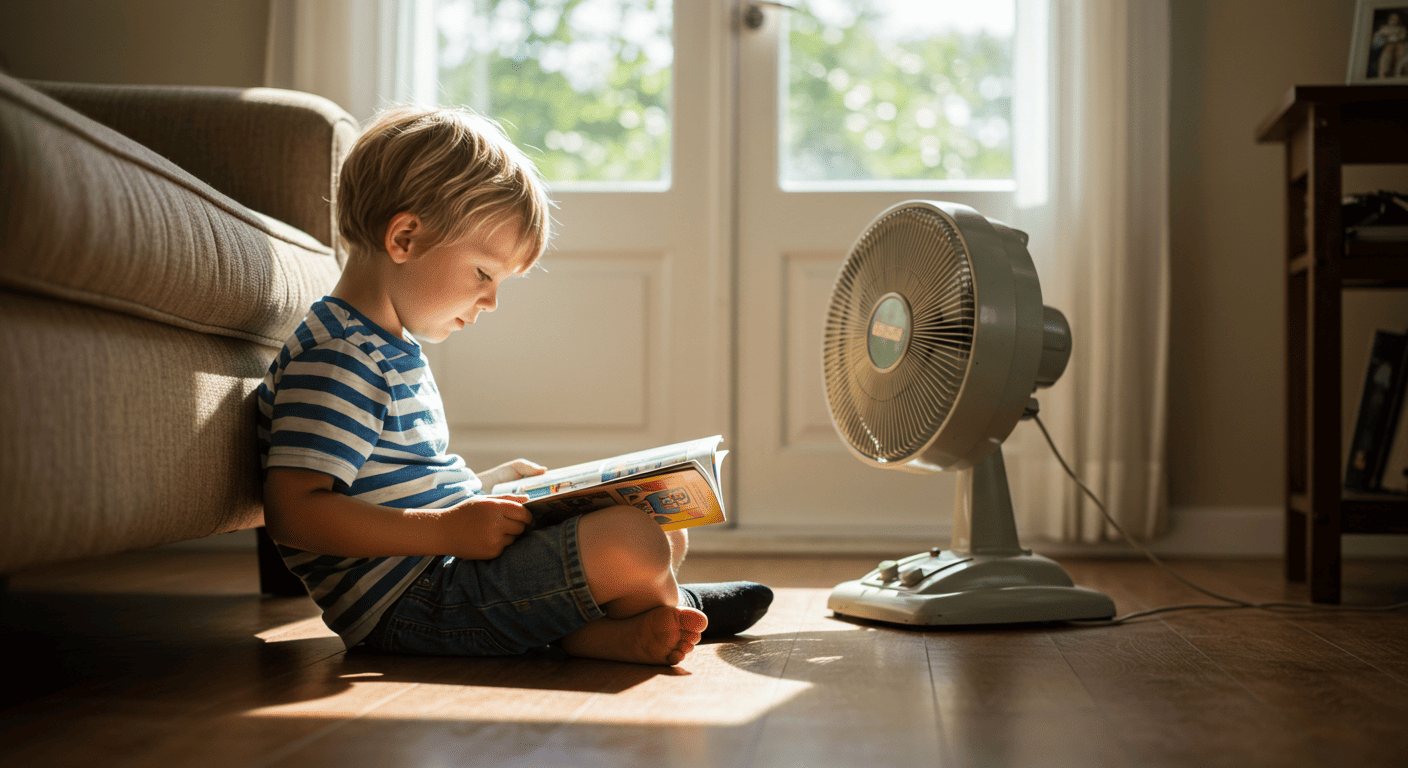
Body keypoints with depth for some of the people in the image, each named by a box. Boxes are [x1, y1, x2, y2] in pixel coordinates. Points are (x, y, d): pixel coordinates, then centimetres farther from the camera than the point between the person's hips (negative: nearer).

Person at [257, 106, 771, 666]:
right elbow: (292, 512, -27)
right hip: (409, 603, -11)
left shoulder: (390, 347, 18)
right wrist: (449, 531, -28)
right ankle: (664, 607, 8)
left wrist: (489, 486, 14)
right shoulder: (335, 364, -18)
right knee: (632, 544, -24)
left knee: (667, 531, 15)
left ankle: (612, 631, -11)